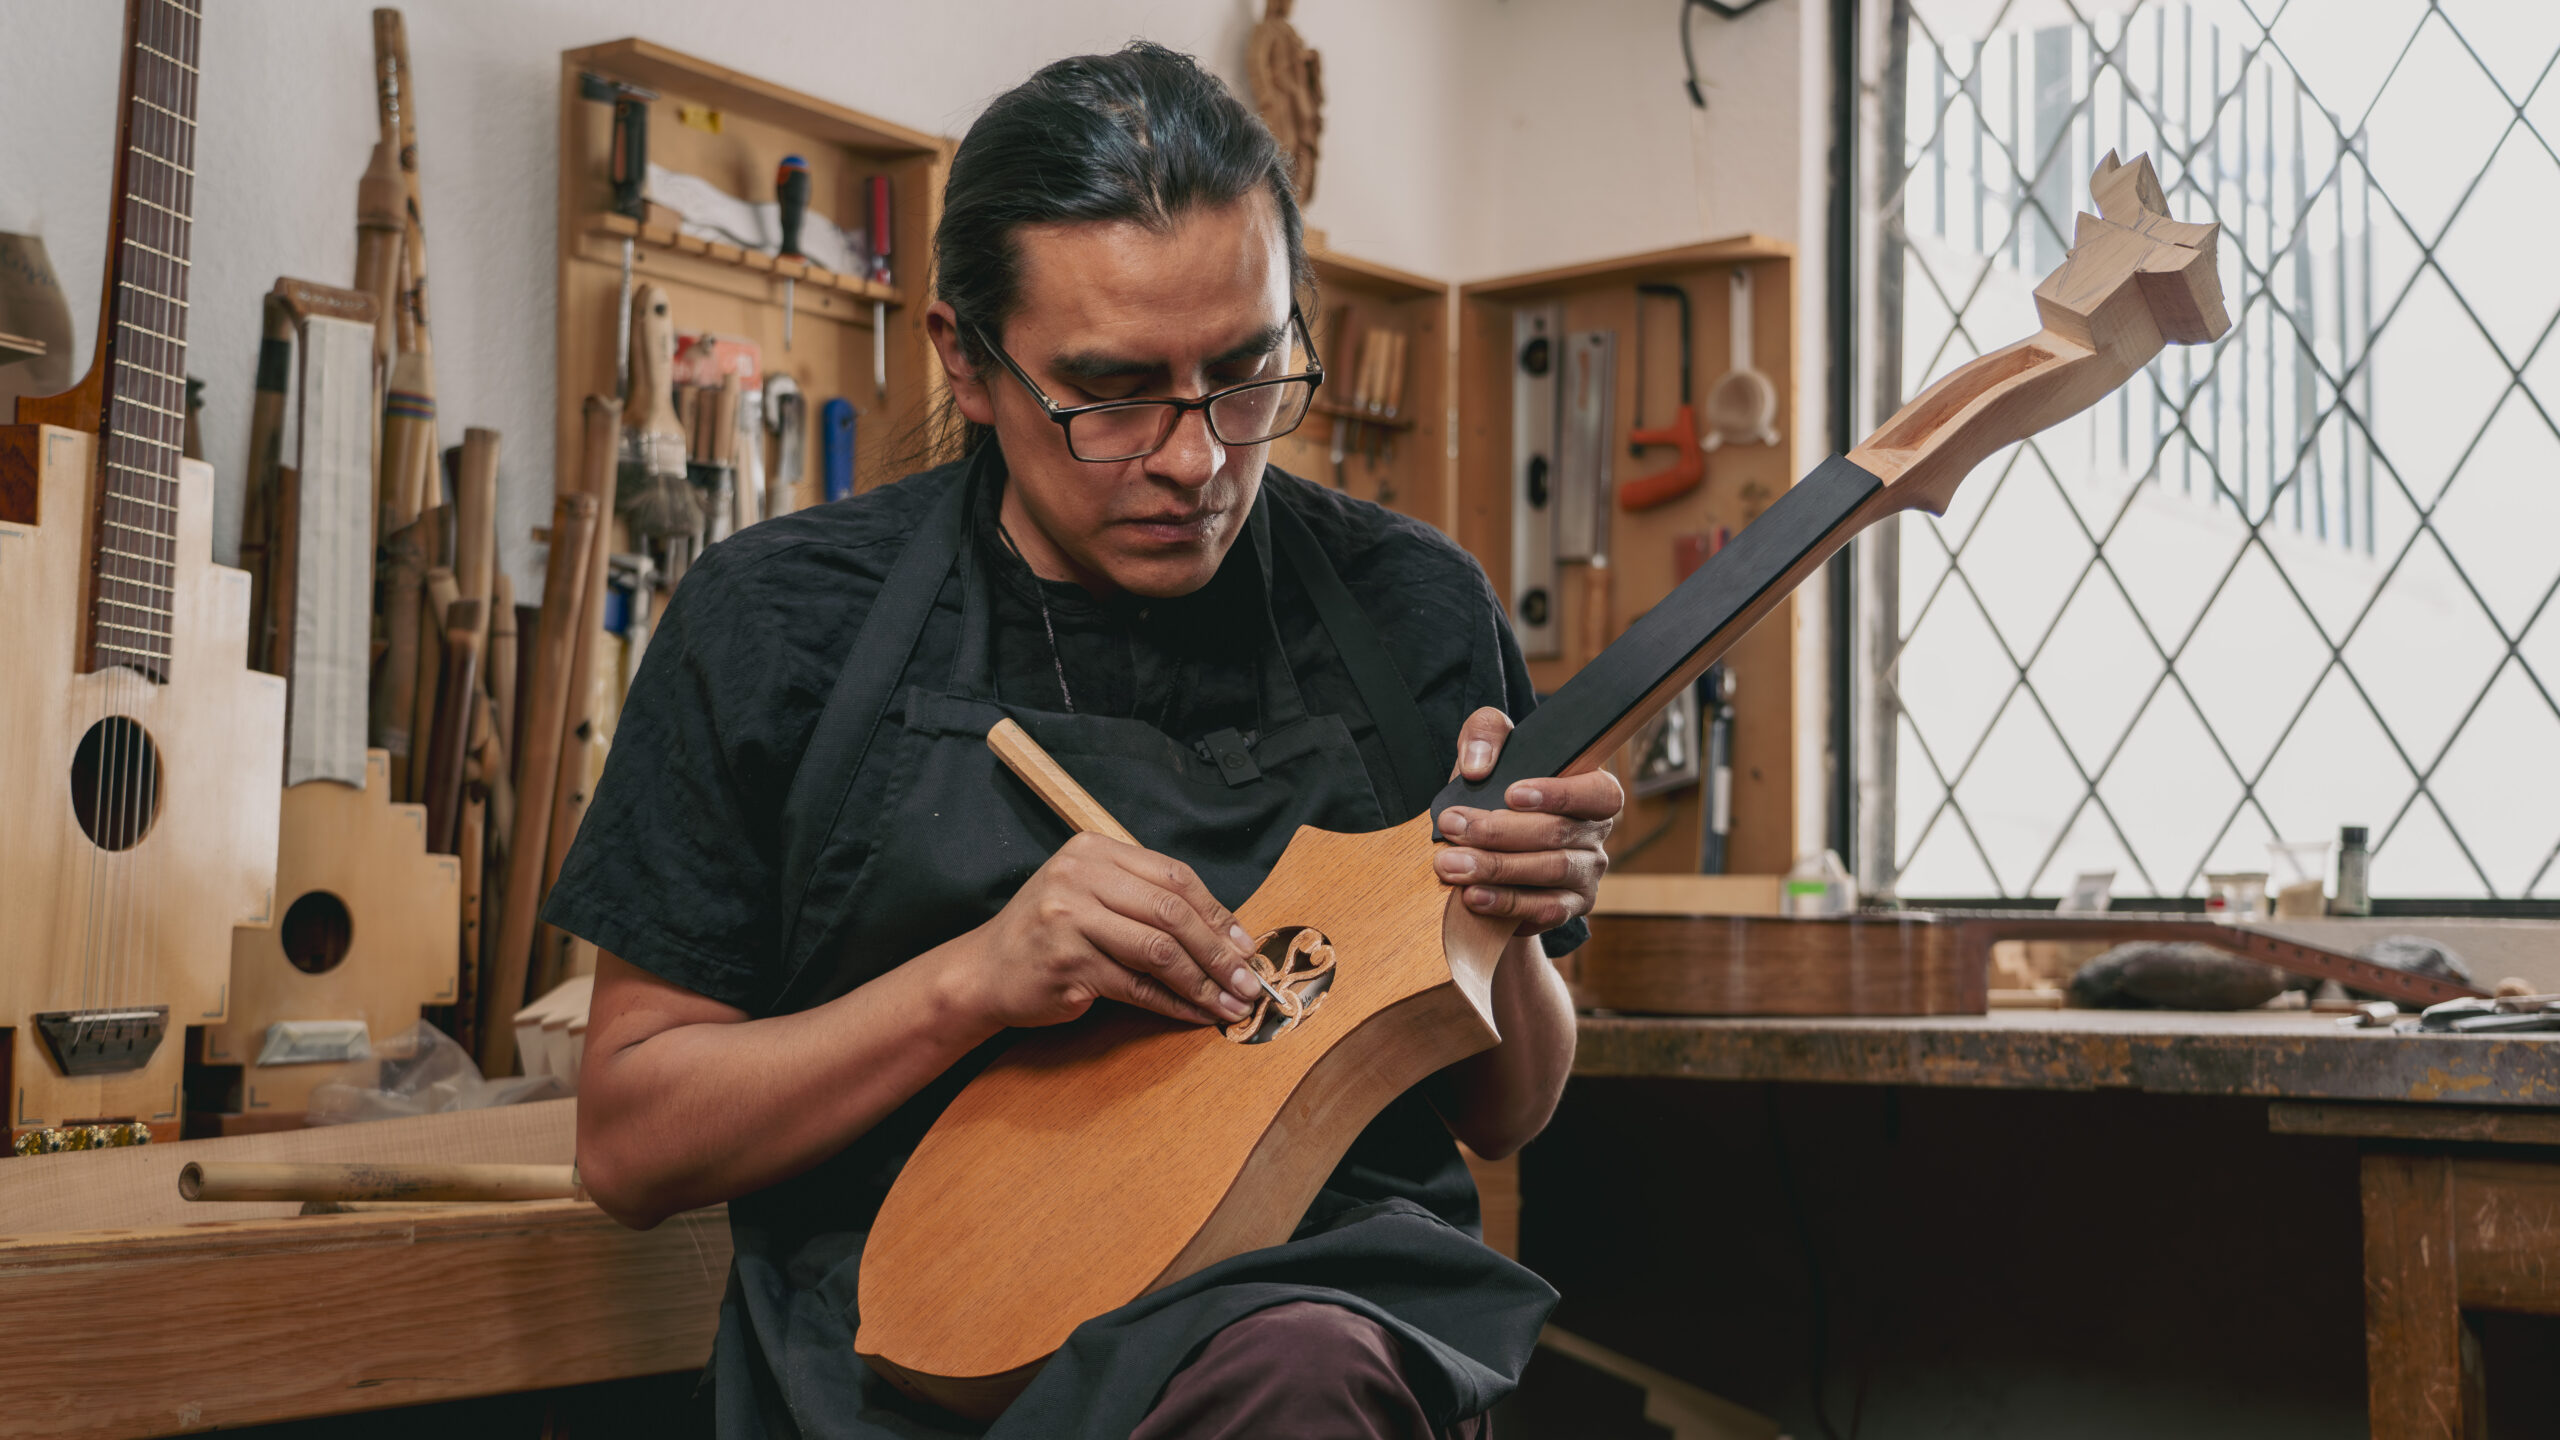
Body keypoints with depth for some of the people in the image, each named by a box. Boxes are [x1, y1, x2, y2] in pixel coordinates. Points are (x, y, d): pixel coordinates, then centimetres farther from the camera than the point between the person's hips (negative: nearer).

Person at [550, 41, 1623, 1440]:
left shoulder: (1412, 615, 3)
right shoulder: (778, 618, -2)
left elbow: (1506, 1114, 12)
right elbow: (623, 1143, -1)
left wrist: (1507, 936, -10)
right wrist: (976, 979, -14)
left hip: (1322, 1289, 2)